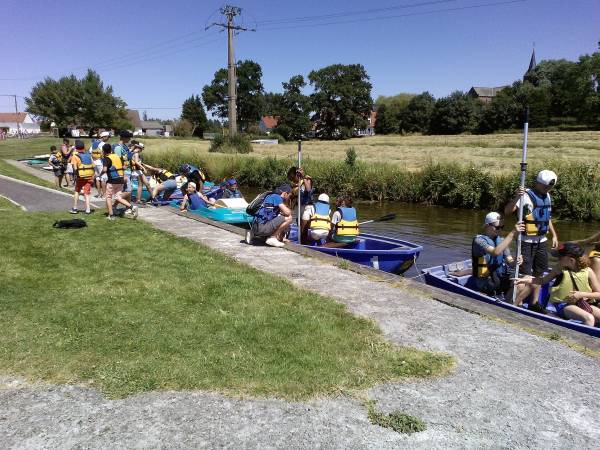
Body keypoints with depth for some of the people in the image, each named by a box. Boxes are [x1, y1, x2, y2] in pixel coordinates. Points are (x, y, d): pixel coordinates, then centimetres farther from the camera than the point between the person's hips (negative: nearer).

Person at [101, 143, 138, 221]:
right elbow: (123, 167, 16)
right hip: (121, 180, 6)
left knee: (108, 197, 9)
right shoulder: (118, 157, 12)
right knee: (118, 197, 11)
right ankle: (131, 207, -9)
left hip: (112, 180, -6)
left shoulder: (106, 159, -8)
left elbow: (105, 169, -22)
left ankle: (111, 215, 7)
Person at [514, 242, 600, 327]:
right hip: (564, 304, -3)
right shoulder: (560, 269, -1)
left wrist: (582, 294, -14)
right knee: (589, 318, -30)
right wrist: (525, 280, -1)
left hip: (583, 303, 3)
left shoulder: (588, 272, -2)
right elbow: (543, 280, 10)